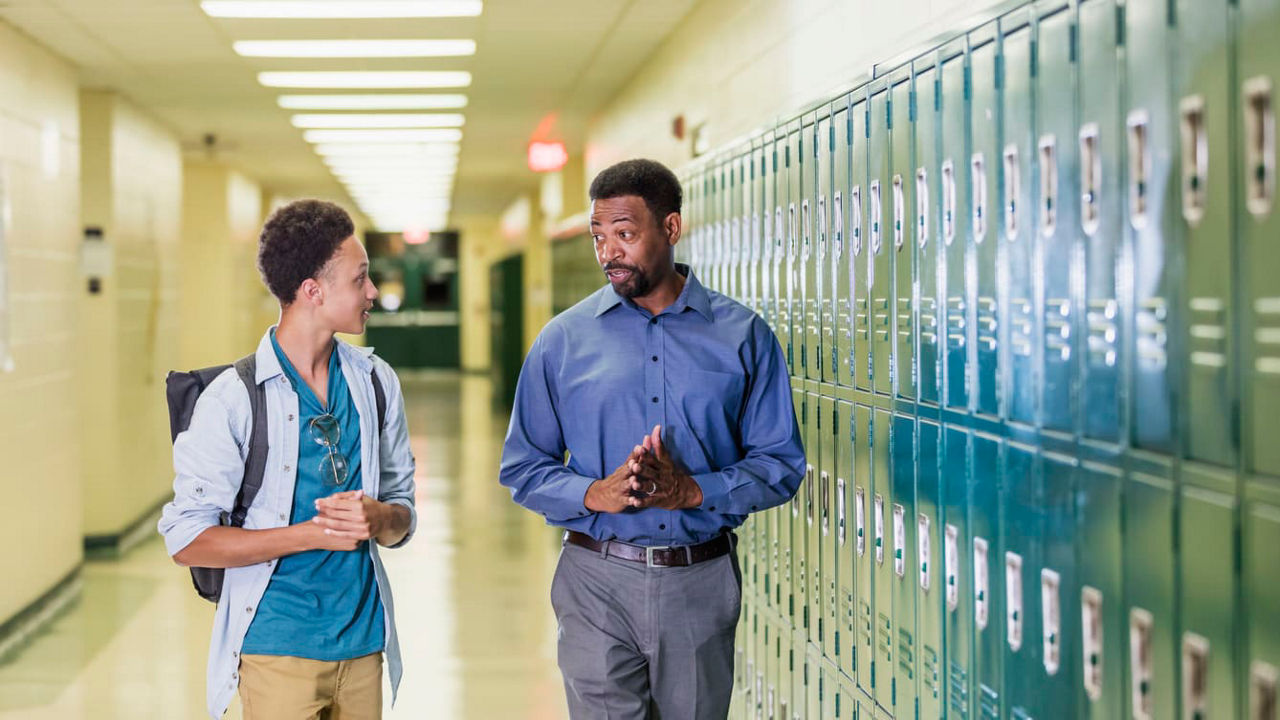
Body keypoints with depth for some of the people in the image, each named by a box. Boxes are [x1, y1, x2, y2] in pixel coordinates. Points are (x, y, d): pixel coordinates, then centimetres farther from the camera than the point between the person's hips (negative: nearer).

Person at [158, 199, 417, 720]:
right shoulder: (232, 399, -10)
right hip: (276, 649, -5)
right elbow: (187, 541, -12)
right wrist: (313, 533, -17)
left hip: (364, 640, 5)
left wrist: (378, 519, -12)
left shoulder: (376, 382, 6)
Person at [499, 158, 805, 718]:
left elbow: (780, 463, 0)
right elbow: (523, 468, 5)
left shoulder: (743, 336, 2)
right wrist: (595, 494, -15)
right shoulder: (563, 340, 4)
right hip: (597, 585, 0)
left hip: (702, 586, 1)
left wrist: (693, 491, -16)